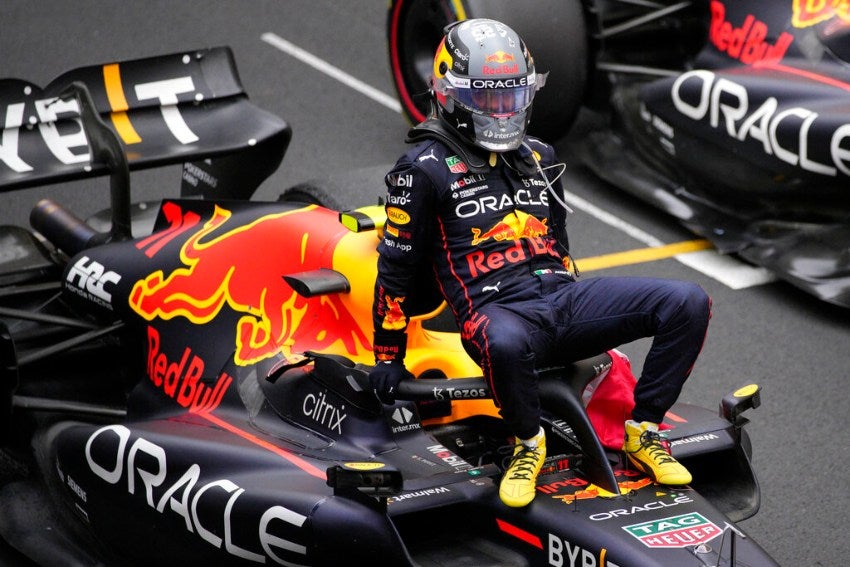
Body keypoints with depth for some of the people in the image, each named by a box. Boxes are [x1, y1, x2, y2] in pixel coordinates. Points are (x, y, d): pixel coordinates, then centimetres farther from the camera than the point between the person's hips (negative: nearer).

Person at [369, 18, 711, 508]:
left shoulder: (540, 159, 21)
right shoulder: (426, 168, 1)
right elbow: (397, 265, 3)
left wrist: (589, 318, 34)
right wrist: (388, 354, 5)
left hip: (561, 293, 6)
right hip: (496, 308, -6)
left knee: (689, 302, -15)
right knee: (506, 344, -45)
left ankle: (644, 431, -4)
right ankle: (529, 441, -14)